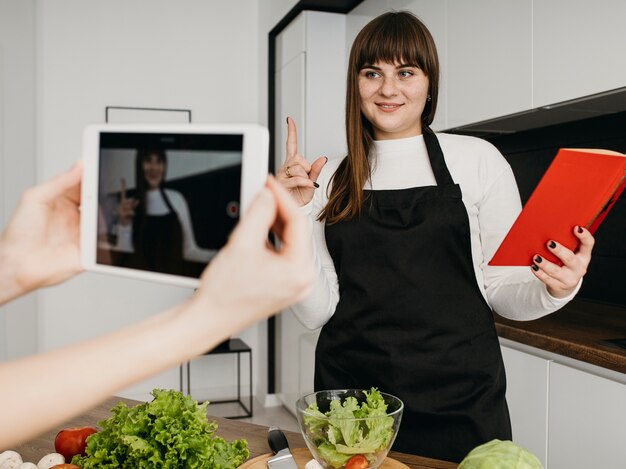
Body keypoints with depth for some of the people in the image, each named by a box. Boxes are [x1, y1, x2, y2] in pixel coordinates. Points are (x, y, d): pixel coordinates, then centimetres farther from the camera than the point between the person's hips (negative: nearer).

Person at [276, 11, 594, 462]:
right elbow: (318, 311, 0)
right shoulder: (329, 179, 5)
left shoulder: (478, 160, -1)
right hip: (350, 399, 2)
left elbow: (502, 290, 2)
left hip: (459, 402, -1)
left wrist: (554, 288, -18)